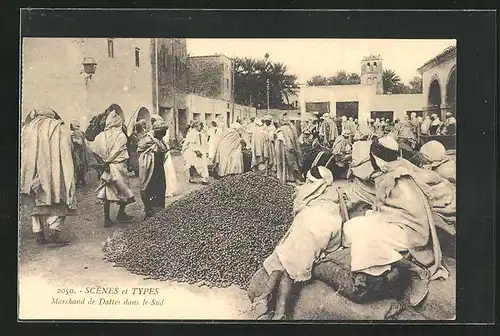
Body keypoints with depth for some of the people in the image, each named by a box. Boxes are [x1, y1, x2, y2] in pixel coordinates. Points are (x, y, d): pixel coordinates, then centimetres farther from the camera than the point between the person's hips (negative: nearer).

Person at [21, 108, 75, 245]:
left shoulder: (25, 129, 14)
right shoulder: (60, 128, 3)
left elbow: (21, 153, 11)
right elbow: (65, 154, -3)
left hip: (31, 174, 4)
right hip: (53, 171, -4)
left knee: (36, 203, 12)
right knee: (58, 203, 4)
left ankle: (39, 234, 10)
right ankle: (54, 231, -9)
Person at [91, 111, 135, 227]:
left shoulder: (102, 135, -1)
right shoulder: (121, 136, -8)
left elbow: (95, 149, -5)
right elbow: (118, 152, -8)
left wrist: (103, 162, -1)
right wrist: (107, 162, 4)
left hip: (106, 166, 3)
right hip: (119, 166, -3)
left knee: (108, 191, 7)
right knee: (124, 191, 14)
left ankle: (107, 219, 8)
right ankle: (121, 214, 21)